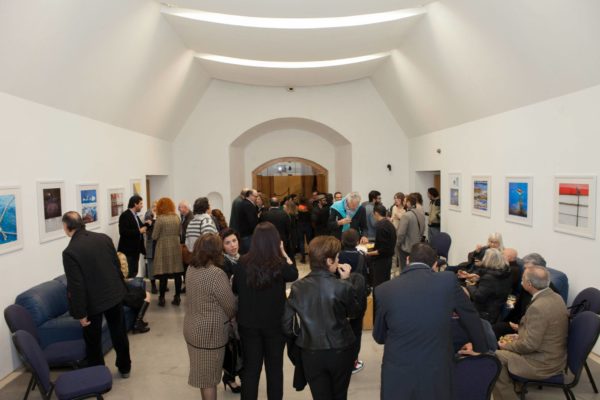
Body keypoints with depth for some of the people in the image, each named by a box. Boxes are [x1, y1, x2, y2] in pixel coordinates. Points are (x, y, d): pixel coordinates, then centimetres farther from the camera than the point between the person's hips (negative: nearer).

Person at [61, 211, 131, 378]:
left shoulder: (70, 252, -19)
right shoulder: (104, 238, -4)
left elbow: (76, 286, -19)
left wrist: (80, 313, -10)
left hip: (93, 302, -5)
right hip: (115, 294, 5)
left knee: (93, 342, 15)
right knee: (119, 334, 20)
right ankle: (124, 368, 36)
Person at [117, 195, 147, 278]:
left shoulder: (135, 215, 14)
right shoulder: (125, 215, -13)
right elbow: (123, 232, -22)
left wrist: (146, 225, 4)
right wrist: (139, 231, -20)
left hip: (135, 250, 9)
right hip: (127, 250, -9)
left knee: (134, 273, 13)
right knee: (128, 274, -6)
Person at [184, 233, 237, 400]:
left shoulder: (191, 269, -2)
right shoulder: (216, 274, -26)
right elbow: (230, 305, -18)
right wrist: (232, 317, 4)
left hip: (192, 327, 8)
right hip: (210, 332, -8)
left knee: (202, 372, 23)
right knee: (209, 375, 10)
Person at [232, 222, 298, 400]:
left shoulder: (243, 262, -13)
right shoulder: (279, 264, -20)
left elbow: (235, 289, 2)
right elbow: (293, 274, 3)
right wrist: (283, 253, -3)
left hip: (248, 322, 2)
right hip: (275, 323, -1)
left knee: (250, 367, 16)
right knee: (274, 367, 18)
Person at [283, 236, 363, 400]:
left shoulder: (297, 288, -12)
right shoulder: (343, 287, -19)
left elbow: (287, 325, -7)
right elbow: (353, 313, 0)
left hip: (311, 354, 1)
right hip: (341, 351, -1)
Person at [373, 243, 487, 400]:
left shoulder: (384, 290, -8)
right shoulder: (449, 281, -9)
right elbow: (472, 318, 7)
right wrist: (480, 350, 26)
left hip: (397, 379, 0)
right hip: (436, 377, 1)